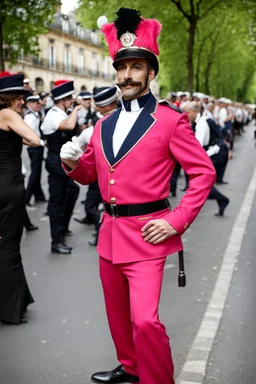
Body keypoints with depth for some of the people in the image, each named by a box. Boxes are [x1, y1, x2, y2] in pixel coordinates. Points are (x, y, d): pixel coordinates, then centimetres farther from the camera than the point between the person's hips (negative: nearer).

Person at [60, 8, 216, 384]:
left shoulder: (171, 120, -7)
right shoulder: (104, 124, 10)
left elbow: (204, 172, -7)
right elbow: (90, 173, 19)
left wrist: (177, 221, -14)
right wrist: (72, 162, -4)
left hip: (146, 233, -6)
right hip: (109, 230, 6)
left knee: (145, 319, -13)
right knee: (118, 313, 19)